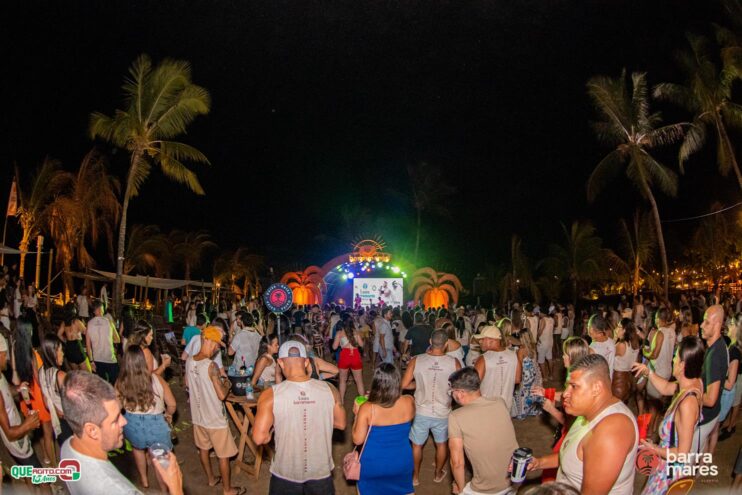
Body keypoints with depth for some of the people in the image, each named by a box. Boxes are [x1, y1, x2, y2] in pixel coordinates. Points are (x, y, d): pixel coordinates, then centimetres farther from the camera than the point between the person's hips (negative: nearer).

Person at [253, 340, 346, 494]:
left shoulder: (270, 395, -20)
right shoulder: (329, 390, -14)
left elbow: (260, 438, -20)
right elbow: (341, 424, 0)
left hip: (285, 474, -1)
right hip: (321, 471, 1)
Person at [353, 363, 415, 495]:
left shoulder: (367, 409, -24)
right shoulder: (409, 402, -16)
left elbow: (357, 440, -15)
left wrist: (357, 414, -3)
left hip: (373, 466, -2)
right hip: (402, 463, 2)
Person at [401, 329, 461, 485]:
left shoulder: (416, 360, -16)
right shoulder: (454, 362, -16)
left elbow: (404, 385, -12)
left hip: (421, 412, 0)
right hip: (442, 413, 1)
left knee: (417, 445, 23)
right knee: (441, 444, 27)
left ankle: (415, 476, 40)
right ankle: (438, 473, 47)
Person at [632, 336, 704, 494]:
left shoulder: (687, 403, -36)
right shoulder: (695, 382, -11)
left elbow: (683, 453, -28)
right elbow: (666, 388, 13)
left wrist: (653, 449, -17)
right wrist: (649, 372, 1)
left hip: (672, 468, -8)